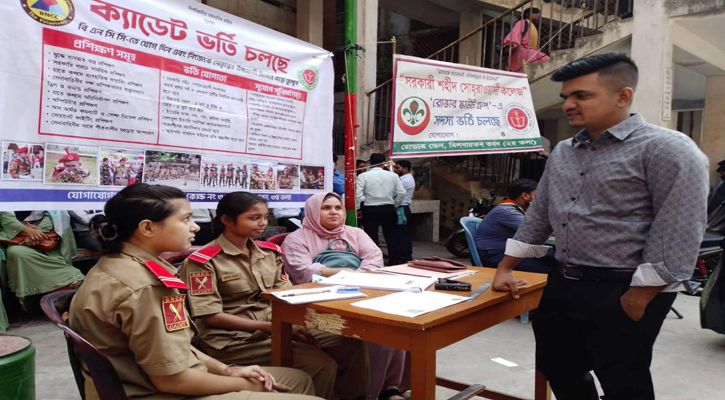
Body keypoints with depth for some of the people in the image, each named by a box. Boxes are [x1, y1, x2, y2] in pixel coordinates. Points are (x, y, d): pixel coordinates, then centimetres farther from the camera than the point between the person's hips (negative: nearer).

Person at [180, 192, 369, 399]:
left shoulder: (270, 252, 10)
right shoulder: (204, 261, -8)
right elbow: (211, 317, -12)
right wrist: (271, 327, -16)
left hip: (277, 328, 6)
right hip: (232, 339, -6)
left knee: (352, 347, -13)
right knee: (321, 365, -26)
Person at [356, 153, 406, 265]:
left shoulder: (363, 176, -2)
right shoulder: (393, 175, 3)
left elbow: (357, 194, -11)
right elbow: (402, 193, 0)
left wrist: (357, 208, 1)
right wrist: (394, 205, 12)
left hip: (370, 210, -1)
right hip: (388, 210, 2)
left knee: (371, 239, 5)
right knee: (392, 238, 12)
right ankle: (395, 263, 16)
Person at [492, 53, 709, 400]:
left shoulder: (667, 149, -10)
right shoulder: (562, 153, 12)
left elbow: (679, 233, -16)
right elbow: (538, 216, 16)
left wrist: (639, 297, -18)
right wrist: (505, 268, 13)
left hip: (620, 294, -7)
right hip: (561, 287, 7)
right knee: (559, 372, 18)